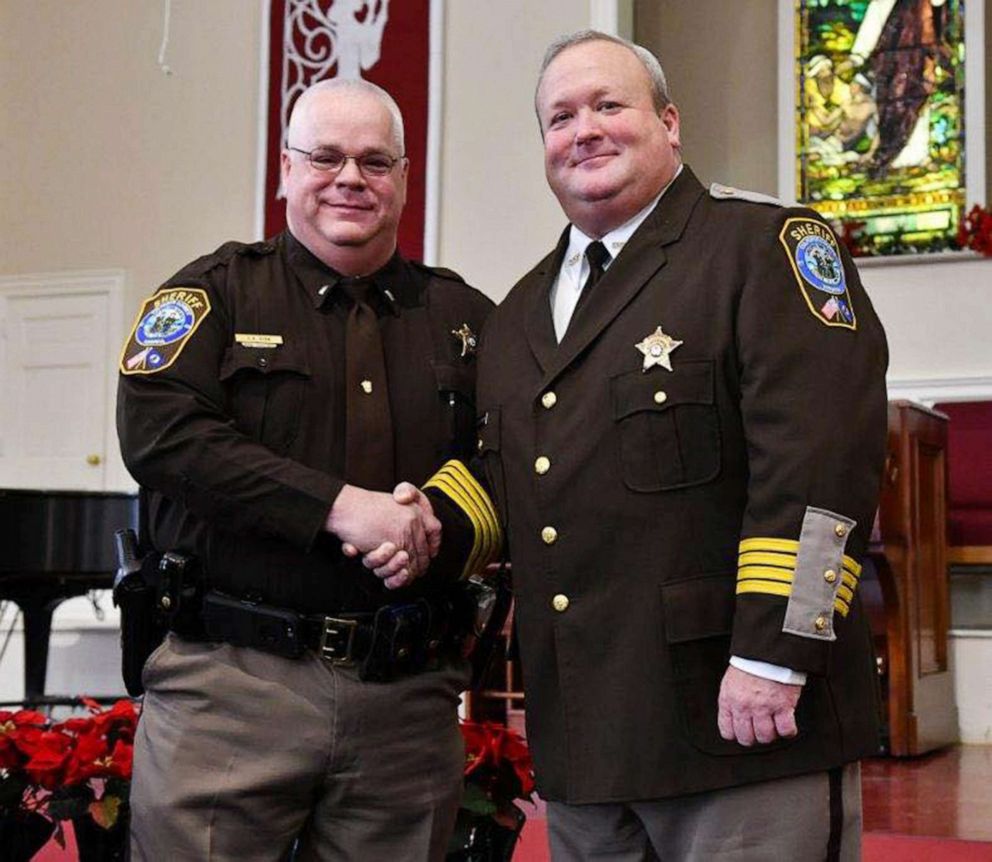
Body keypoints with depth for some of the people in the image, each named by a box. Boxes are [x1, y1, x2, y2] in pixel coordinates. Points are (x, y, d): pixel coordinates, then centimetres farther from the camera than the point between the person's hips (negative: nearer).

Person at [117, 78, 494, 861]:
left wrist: (442, 523, -13)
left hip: (408, 698, 3)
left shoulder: (464, 317, 13)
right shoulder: (215, 292, 5)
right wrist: (340, 507, -17)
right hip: (231, 681, -2)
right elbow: (160, 434, -10)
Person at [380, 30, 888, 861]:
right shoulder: (521, 311, 19)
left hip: (741, 712, -7)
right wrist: (434, 520, 6)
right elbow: (498, 464, 27)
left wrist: (774, 656, -21)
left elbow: (820, 454, -15)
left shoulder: (764, 245, -5)